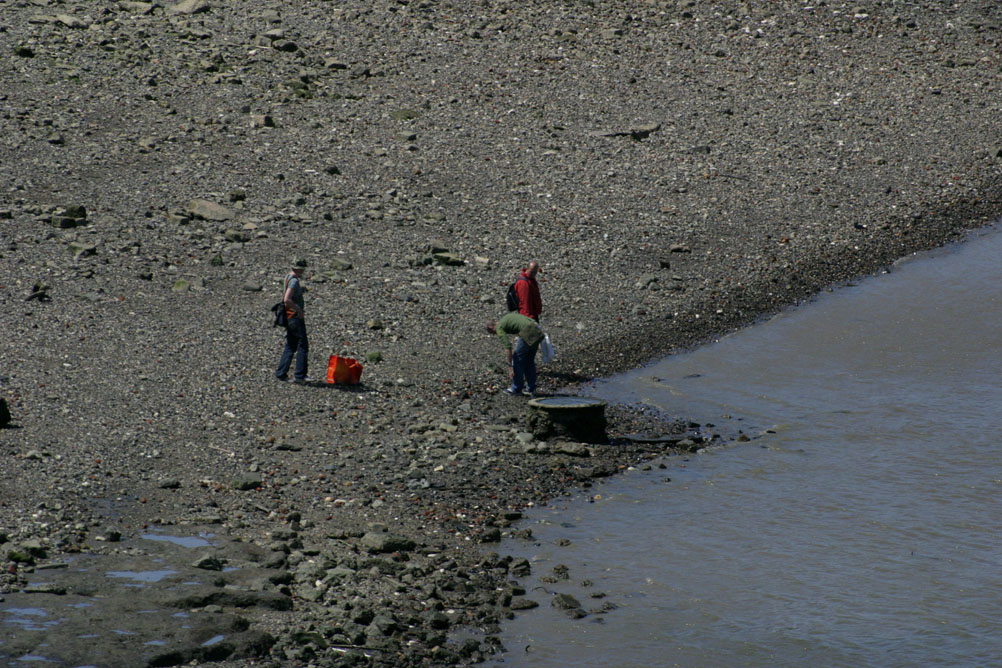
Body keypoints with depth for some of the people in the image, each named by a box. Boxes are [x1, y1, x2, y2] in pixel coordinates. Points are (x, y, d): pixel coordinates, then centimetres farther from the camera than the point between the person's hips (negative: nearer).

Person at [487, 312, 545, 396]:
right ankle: (531, 389, 23)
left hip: (527, 333, -8)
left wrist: (510, 367, -6)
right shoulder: (508, 316, 29)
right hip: (537, 331, 8)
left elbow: (508, 347, -7)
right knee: (529, 360, 19)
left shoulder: (499, 328, 4)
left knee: (517, 359, 6)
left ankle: (516, 389, 13)